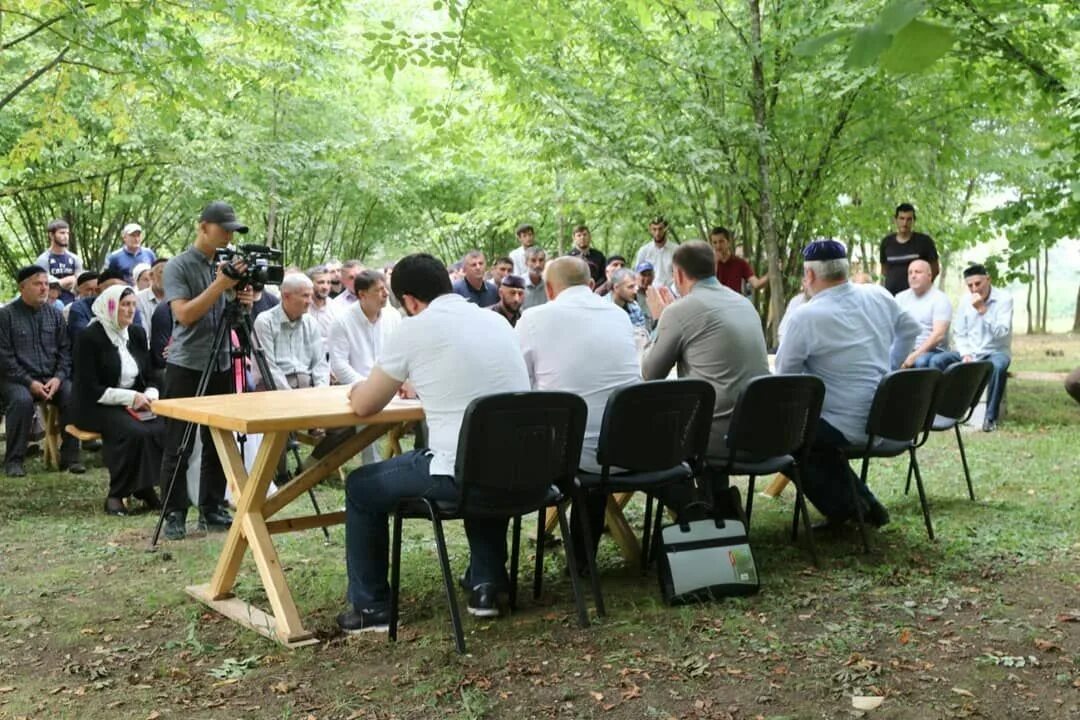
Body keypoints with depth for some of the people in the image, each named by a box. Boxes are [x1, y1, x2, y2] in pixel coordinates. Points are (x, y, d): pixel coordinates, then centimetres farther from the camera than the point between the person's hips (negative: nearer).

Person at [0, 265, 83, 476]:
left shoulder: (54, 314, 11)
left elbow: (65, 350, 10)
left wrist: (58, 377, -8)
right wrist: (29, 382, -16)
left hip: (52, 377, 3)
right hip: (17, 378, -3)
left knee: (73, 396, -25)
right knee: (22, 400, -34)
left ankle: (70, 456, -15)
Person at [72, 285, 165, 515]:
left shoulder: (137, 334, 11)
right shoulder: (90, 338, -8)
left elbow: (149, 377, 14)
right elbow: (90, 389, -13)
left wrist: (150, 396, -9)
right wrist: (130, 397, -19)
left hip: (136, 404, 6)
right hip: (97, 407, -6)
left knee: (165, 429, -25)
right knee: (134, 432, -34)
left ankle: (145, 487, -11)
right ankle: (116, 495, -19)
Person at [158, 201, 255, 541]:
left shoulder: (228, 264, 9)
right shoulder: (178, 266, -8)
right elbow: (184, 315, -19)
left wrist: (243, 304, -9)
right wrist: (220, 284, -25)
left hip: (220, 365, 6)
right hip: (185, 366, -5)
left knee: (218, 442, 9)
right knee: (177, 447, 1)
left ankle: (212, 509, 18)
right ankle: (174, 514, 8)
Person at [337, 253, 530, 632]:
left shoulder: (414, 330, -5)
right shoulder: (497, 320, 12)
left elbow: (363, 405, 4)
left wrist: (358, 389, 26)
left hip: (461, 475, -6)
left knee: (361, 487, 18)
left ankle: (371, 607, 25)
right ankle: (485, 584, 35)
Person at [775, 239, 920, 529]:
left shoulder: (806, 316, -18)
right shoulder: (879, 295, 2)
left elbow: (785, 372, -7)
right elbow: (910, 329, 20)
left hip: (846, 428, -8)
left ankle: (844, 507, 10)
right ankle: (863, 503, 24)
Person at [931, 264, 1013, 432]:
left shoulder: (1004, 299, -9)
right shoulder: (965, 301, 5)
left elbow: (1001, 332, -20)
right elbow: (959, 333, 7)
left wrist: (982, 310, -27)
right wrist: (965, 354, -10)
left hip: (995, 351, -4)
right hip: (970, 352, 4)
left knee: (998, 366, -40)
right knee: (937, 360, -19)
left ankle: (990, 417, -28)